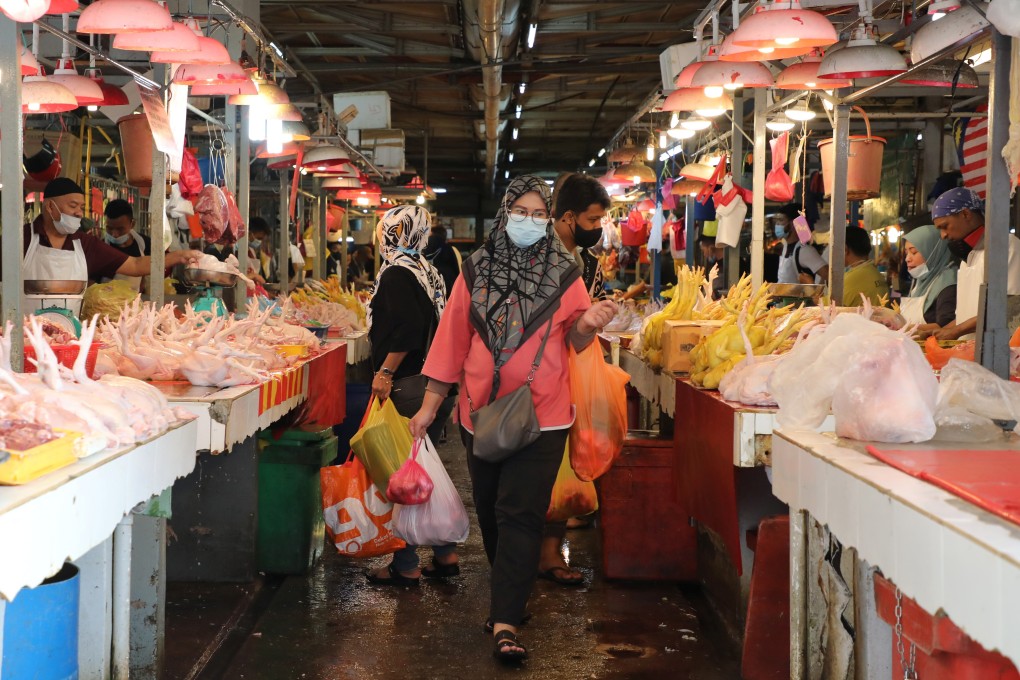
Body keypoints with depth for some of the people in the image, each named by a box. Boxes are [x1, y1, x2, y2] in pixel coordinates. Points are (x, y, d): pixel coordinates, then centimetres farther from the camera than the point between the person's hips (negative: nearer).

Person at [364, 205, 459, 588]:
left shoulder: (397, 274, -11)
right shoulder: (428, 272, 14)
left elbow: (408, 328, -23)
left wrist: (386, 372, -22)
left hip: (408, 386, -9)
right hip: (438, 383, 9)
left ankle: (405, 567, 2)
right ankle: (445, 556, 22)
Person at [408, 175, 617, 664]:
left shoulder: (563, 273, 0)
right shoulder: (476, 272, 3)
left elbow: (576, 340, 6)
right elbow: (452, 339, 3)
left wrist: (588, 323, -18)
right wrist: (430, 404, 2)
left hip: (541, 416, -3)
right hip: (481, 413, 3)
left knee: (520, 514, -8)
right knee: (491, 511, 14)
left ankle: (505, 623, -8)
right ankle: (510, 593, 35)